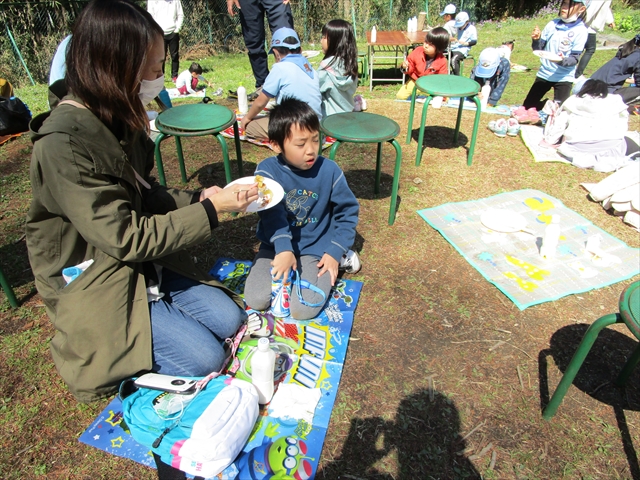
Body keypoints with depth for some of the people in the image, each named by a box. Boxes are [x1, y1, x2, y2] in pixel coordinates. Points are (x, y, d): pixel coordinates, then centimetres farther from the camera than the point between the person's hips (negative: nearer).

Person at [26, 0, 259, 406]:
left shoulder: (119, 119, 0)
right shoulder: (63, 143, -26)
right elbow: (128, 238, -25)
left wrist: (198, 198, -9)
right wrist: (210, 210, -21)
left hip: (145, 263, 8)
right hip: (94, 284, -7)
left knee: (228, 319, 2)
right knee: (204, 357, -9)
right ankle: (89, 345, 10)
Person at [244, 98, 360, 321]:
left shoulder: (330, 170, -11)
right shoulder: (267, 170, -13)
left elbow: (348, 213, -2)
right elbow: (272, 214, -23)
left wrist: (334, 251, -9)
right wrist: (283, 249, -37)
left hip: (316, 248, -1)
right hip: (277, 245, 2)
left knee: (303, 310, -17)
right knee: (255, 300, -12)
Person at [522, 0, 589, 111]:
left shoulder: (581, 31, -10)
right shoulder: (552, 24, 0)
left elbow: (575, 59, -14)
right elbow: (539, 49, 3)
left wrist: (562, 60, -34)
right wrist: (536, 40, -17)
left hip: (564, 78, -3)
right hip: (544, 74, 3)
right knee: (527, 107, 5)